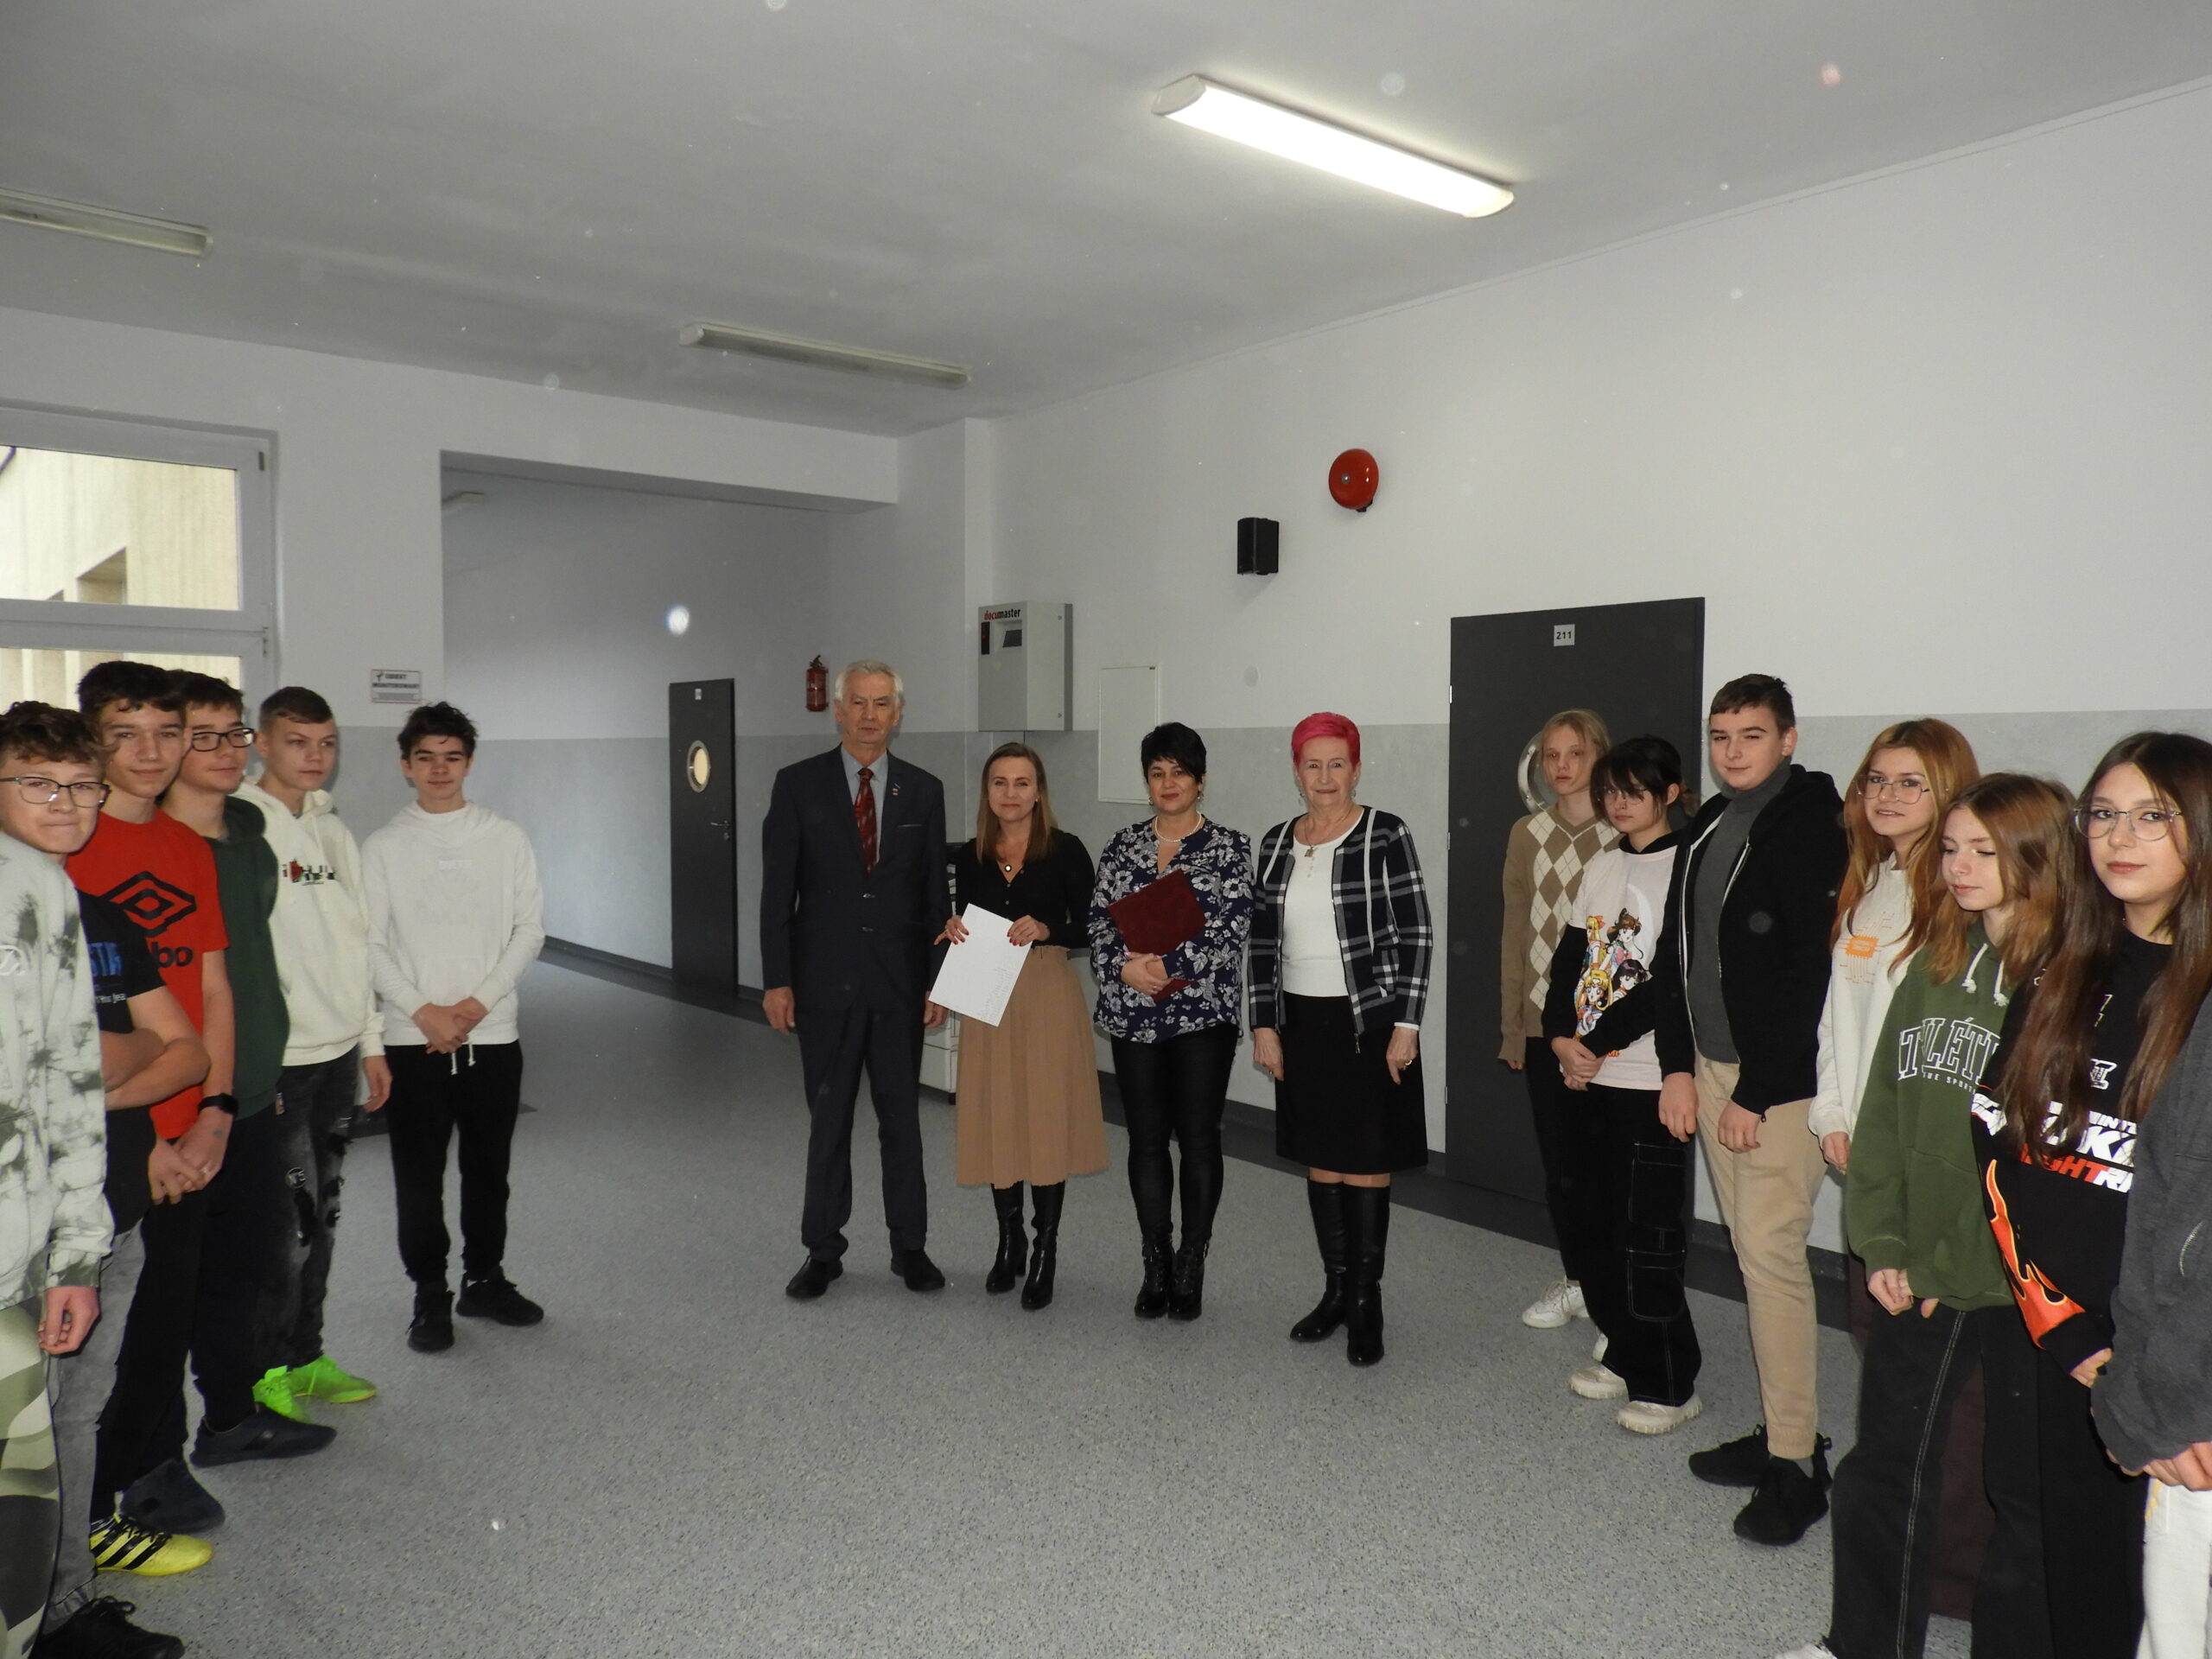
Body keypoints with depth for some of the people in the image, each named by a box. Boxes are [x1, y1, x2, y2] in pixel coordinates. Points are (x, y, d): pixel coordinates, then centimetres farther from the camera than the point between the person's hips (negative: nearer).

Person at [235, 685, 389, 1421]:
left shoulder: (334, 831, 14)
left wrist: (371, 1042, 16)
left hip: (338, 1053, 7)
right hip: (274, 1057, -7)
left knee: (321, 1213, 14)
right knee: (282, 1218, -4)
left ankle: (306, 1359, 25)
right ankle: (266, 1371, 12)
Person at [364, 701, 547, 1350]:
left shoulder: (506, 840, 2)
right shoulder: (384, 847, 1)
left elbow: (530, 929, -1)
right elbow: (371, 945, -2)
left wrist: (480, 1001, -11)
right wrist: (424, 1012, -12)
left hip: (493, 1034, 1)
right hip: (413, 1038, -1)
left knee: (489, 1168, 11)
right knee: (419, 1175, 5)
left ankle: (484, 1280, 28)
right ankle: (430, 1294, 20)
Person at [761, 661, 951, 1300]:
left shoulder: (923, 790, 4)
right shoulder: (798, 785, -1)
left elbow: (936, 891, 5)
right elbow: (777, 889, -2)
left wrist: (940, 978, 0)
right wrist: (776, 979, -7)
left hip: (900, 981, 1)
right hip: (824, 978, -1)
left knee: (902, 1117, 10)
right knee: (828, 1119, 9)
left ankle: (909, 1246, 23)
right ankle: (822, 1251, 21)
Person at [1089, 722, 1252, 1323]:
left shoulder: (1230, 847, 0)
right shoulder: (1122, 846, 9)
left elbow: (1230, 929, -10)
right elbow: (1100, 923, 4)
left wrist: (1167, 966, -16)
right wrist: (1125, 968, -14)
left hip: (1205, 1013, -3)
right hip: (1132, 1016, 3)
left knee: (1198, 1138, 2)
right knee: (1146, 1138, 8)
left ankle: (1191, 1267, 15)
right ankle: (1156, 1264, 20)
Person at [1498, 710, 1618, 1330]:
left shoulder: (1625, 833, -4)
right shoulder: (1527, 835, 7)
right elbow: (1515, 931, 9)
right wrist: (1512, 1025, 8)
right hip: (1544, 1019, 4)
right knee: (1556, 1155, 9)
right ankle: (1574, 1280, 24)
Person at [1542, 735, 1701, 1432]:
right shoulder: (1601, 868, 13)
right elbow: (1570, 957, 11)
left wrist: (1597, 1044, -14)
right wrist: (1561, 1037, -4)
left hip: (1647, 1080, -7)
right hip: (1587, 1078, 7)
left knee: (1649, 1237, -2)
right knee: (1594, 1222, 14)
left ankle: (1670, 1385, 11)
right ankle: (1624, 1355, 29)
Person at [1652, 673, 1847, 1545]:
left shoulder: (1813, 829, -12)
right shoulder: (1706, 829, 12)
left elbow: (1813, 973, -17)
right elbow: (1676, 952, 14)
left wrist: (1757, 1093, -16)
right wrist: (1678, 1065, 7)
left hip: (1778, 1081, -7)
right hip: (1709, 1070, 7)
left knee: (1771, 1253, -7)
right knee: (1753, 1251, 12)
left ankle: (1795, 1464, 3)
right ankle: (1784, 1429, 23)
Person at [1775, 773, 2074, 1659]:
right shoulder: (1934, 960, 6)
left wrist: (1952, 1265, -14)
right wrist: (1881, 1243, 2)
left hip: (2021, 1284, -5)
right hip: (1921, 1275, 5)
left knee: (2026, 1484, 12)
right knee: (1884, 1462, 15)